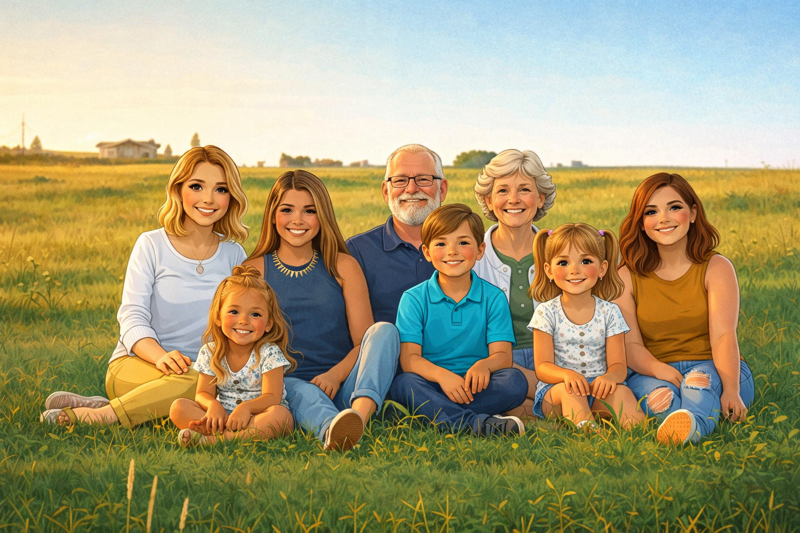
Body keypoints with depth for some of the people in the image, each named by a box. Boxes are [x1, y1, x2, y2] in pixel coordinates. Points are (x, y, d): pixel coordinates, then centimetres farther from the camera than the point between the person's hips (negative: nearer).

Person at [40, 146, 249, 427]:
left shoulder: (234, 256, 10)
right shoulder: (151, 245, 1)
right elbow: (132, 317, -6)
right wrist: (160, 356, -27)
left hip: (204, 369, 4)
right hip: (133, 364, -4)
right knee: (194, 381, -37)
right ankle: (96, 414, -24)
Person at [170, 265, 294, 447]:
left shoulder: (269, 353, -8)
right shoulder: (209, 353, 2)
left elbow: (272, 397, -16)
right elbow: (203, 393, 1)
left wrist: (246, 407, -36)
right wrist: (213, 405, -24)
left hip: (258, 416, -3)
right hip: (223, 417, 3)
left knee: (280, 414, -36)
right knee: (178, 407, -16)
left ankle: (210, 439, -39)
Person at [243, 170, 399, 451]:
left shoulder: (343, 267, 12)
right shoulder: (255, 270, 11)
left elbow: (365, 341, 5)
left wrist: (335, 375, -15)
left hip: (342, 388, 2)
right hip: (287, 384, -1)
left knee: (385, 330, -24)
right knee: (300, 391, -36)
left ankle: (361, 412, -52)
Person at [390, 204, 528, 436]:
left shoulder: (494, 298, 8)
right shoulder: (413, 299, 4)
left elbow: (502, 355, -2)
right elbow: (409, 358, -7)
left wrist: (484, 365, -28)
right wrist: (441, 374, -29)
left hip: (476, 388, 1)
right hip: (433, 385, -1)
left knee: (516, 381, -26)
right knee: (403, 384, -32)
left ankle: (435, 413, -30)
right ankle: (477, 422, -42)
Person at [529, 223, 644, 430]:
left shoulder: (609, 312, 6)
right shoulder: (547, 313, 1)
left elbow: (618, 364, -2)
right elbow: (542, 366, -7)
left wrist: (610, 376, -29)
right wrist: (566, 374, -31)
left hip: (599, 390, 2)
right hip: (554, 391, -2)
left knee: (620, 391, -30)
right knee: (570, 389, -35)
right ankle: (584, 428, -57)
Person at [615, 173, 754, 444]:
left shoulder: (716, 268, 3)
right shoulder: (627, 277, 7)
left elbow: (723, 336, -13)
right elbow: (630, 344, -4)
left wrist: (731, 390, -31)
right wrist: (661, 371, -27)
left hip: (712, 369, -2)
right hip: (652, 373, 2)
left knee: (699, 381, -38)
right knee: (659, 393, -34)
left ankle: (693, 423, -70)